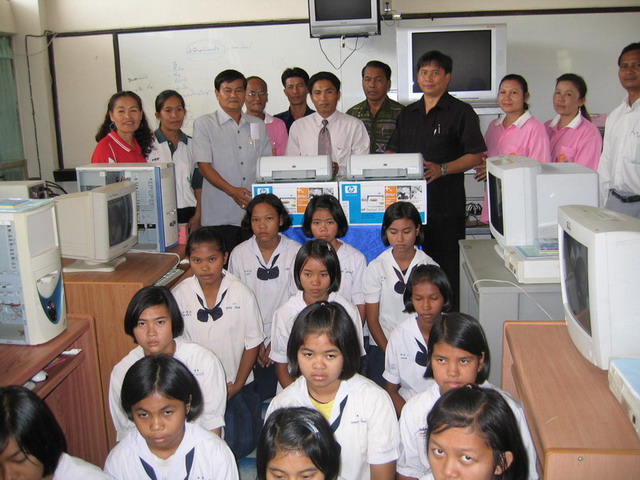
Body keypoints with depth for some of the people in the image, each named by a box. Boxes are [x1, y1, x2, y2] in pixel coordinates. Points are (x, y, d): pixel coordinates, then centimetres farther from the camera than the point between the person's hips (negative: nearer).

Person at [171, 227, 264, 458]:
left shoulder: (242, 294, -11)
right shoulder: (178, 295, -9)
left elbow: (252, 344, -4)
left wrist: (237, 385, -6)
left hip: (237, 385, 0)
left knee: (244, 443, -3)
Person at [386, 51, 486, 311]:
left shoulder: (461, 112, 2)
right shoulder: (407, 114, 19)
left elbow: (475, 156, -4)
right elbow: (393, 152, 23)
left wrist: (442, 169, -17)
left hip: (445, 205, -5)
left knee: (446, 267, -2)